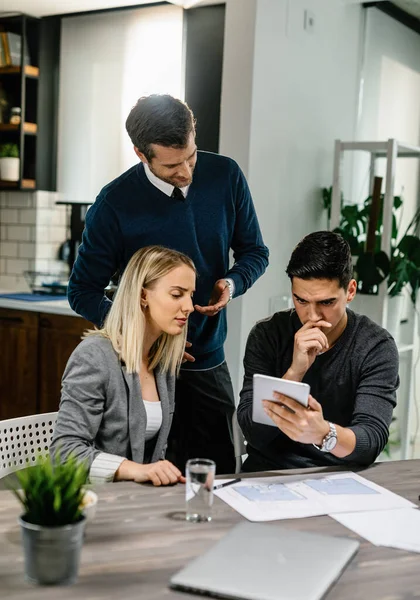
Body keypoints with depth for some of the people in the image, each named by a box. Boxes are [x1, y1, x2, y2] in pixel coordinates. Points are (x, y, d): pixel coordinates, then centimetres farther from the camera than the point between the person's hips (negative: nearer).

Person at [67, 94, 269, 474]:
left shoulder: (226, 176, -5)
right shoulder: (115, 204, -13)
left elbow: (254, 251, 8)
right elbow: (83, 292, -5)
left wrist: (233, 283, -14)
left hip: (209, 359, 3)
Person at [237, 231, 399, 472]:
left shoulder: (376, 347, -7)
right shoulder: (267, 335, -5)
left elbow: (372, 438, -18)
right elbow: (253, 432, -11)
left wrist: (323, 433, -37)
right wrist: (295, 371, -24)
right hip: (270, 473, 0)